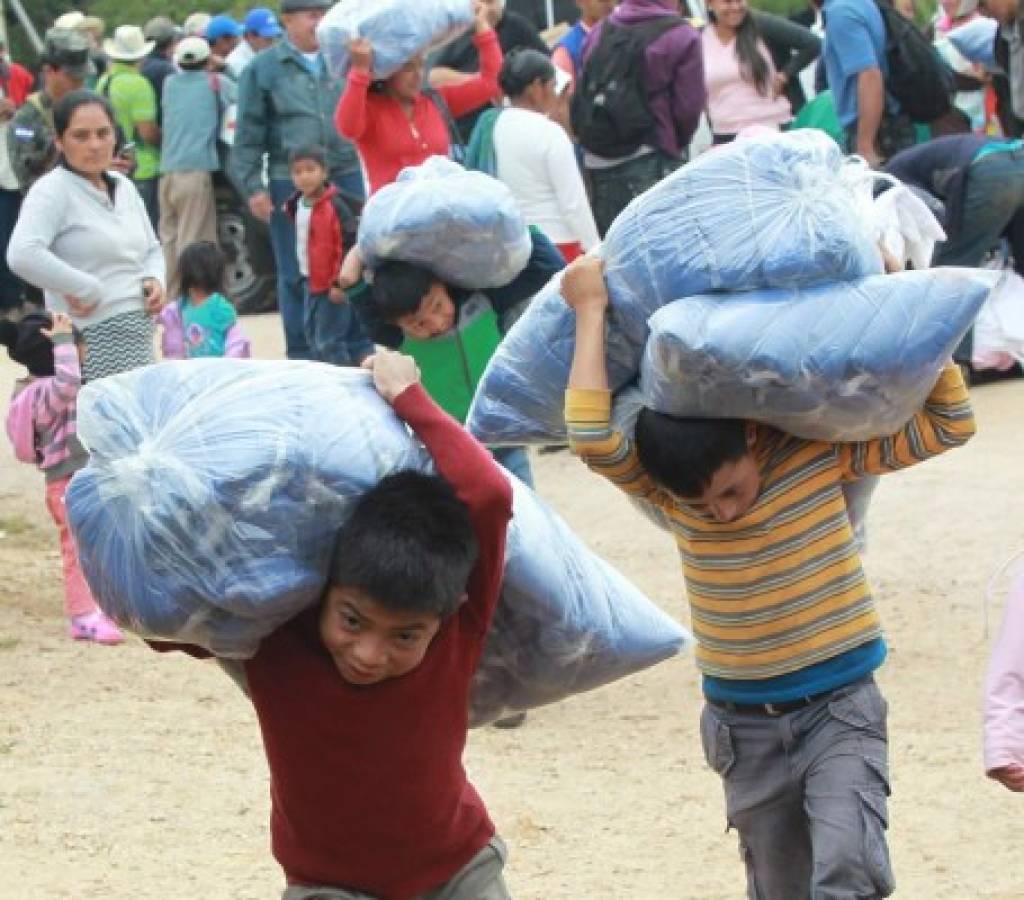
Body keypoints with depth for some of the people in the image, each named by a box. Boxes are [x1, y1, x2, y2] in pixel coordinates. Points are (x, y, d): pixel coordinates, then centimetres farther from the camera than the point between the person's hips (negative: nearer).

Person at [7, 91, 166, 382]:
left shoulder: (123, 186, 17)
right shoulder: (53, 191, -7)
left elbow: (152, 249, 28)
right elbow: (23, 256, -23)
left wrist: (154, 280, 5)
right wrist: (84, 290, -16)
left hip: (140, 334, 7)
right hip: (93, 340, -7)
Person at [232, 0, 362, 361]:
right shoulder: (263, 68, 0)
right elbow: (248, 134, 0)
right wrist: (252, 187, -4)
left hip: (346, 178, 3)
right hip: (289, 183, -3)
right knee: (296, 275, 4)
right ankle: (301, 356, 11)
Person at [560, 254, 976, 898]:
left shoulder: (820, 450, -10)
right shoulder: (667, 489, -8)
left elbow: (949, 424, -7)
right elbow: (591, 437, -25)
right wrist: (592, 310, -20)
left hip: (840, 708, -2)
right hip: (745, 726, 2)